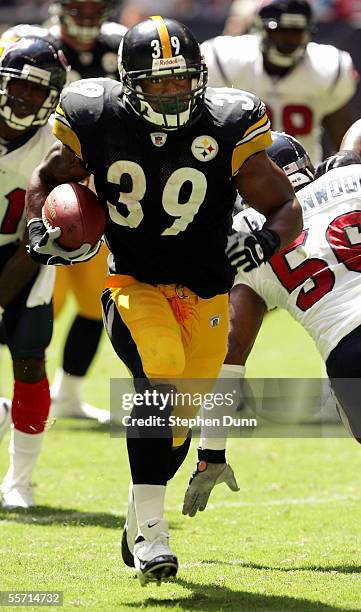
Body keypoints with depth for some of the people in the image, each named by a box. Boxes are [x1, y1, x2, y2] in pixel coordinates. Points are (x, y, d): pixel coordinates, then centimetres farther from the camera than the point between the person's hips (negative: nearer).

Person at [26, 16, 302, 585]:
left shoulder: (226, 131, -12)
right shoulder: (99, 125, -9)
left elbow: (287, 207, -6)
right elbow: (47, 179, 9)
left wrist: (266, 241, -27)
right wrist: (40, 228, -10)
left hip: (204, 296, 2)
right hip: (133, 283, -2)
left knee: (175, 424, 9)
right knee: (160, 377, -30)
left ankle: (140, 522, 40)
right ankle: (149, 529, -25)